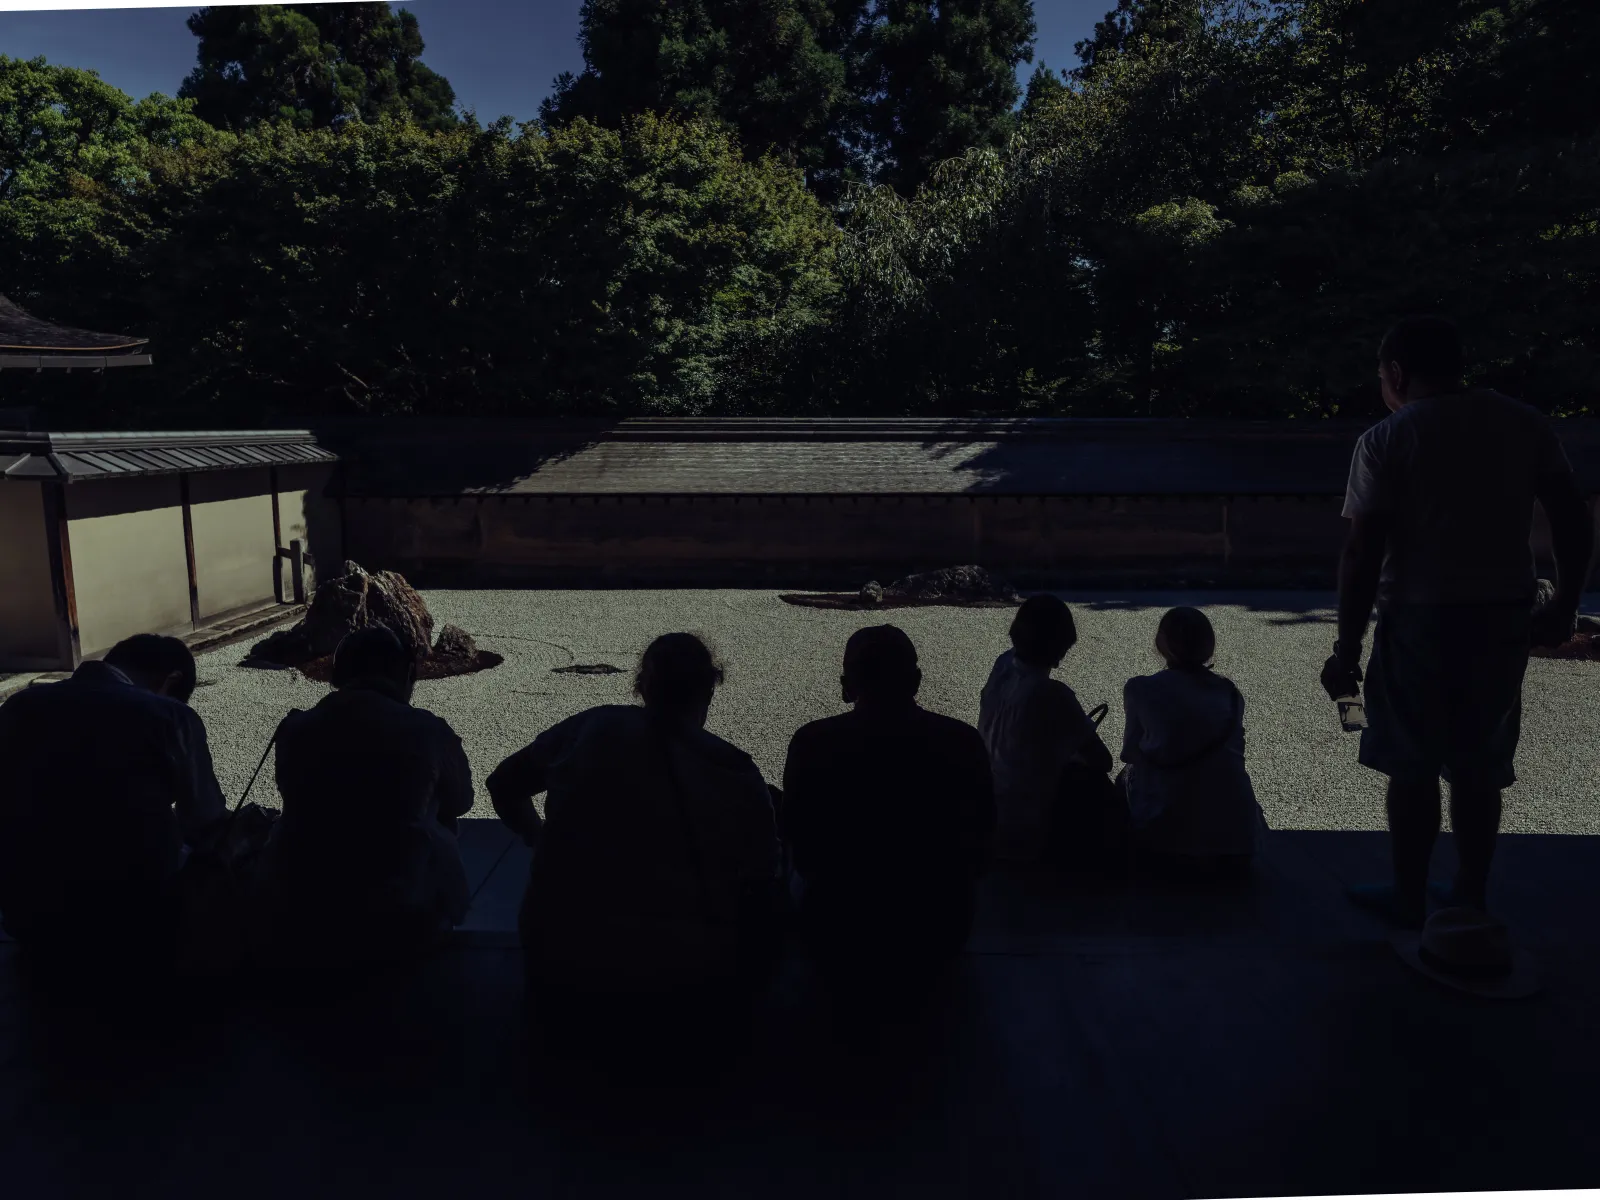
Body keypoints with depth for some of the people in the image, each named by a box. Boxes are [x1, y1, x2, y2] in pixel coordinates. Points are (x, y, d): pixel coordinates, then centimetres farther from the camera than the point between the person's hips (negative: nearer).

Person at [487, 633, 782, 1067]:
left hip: (563, 987, 3)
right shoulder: (734, 772, -8)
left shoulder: (592, 727, -3)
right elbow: (763, 879, -1)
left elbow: (503, 784, 11)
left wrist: (542, 839, 28)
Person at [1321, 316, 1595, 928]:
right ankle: (1471, 897, 25)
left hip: (1420, 622, -4)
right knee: (1480, 766, 14)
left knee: (1412, 765, 7)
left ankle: (1409, 899, 18)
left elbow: (1363, 553, -13)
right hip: (1505, 620, 5)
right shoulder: (1525, 424, 6)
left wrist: (1347, 648, -9)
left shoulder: (1387, 440, -9)